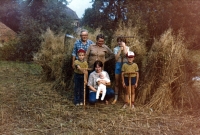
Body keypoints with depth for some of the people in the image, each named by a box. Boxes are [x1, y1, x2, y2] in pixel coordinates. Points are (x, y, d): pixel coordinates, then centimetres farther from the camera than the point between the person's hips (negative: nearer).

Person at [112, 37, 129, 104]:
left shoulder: (127, 48, 2)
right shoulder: (115, 49, 3)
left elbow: (125, 54, -17)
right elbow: (116, 58, -9)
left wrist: (124, 46, -13)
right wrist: (120, 49, -10)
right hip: (118, 65, 1)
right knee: (117, 82, 6)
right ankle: (116, 98, 14)